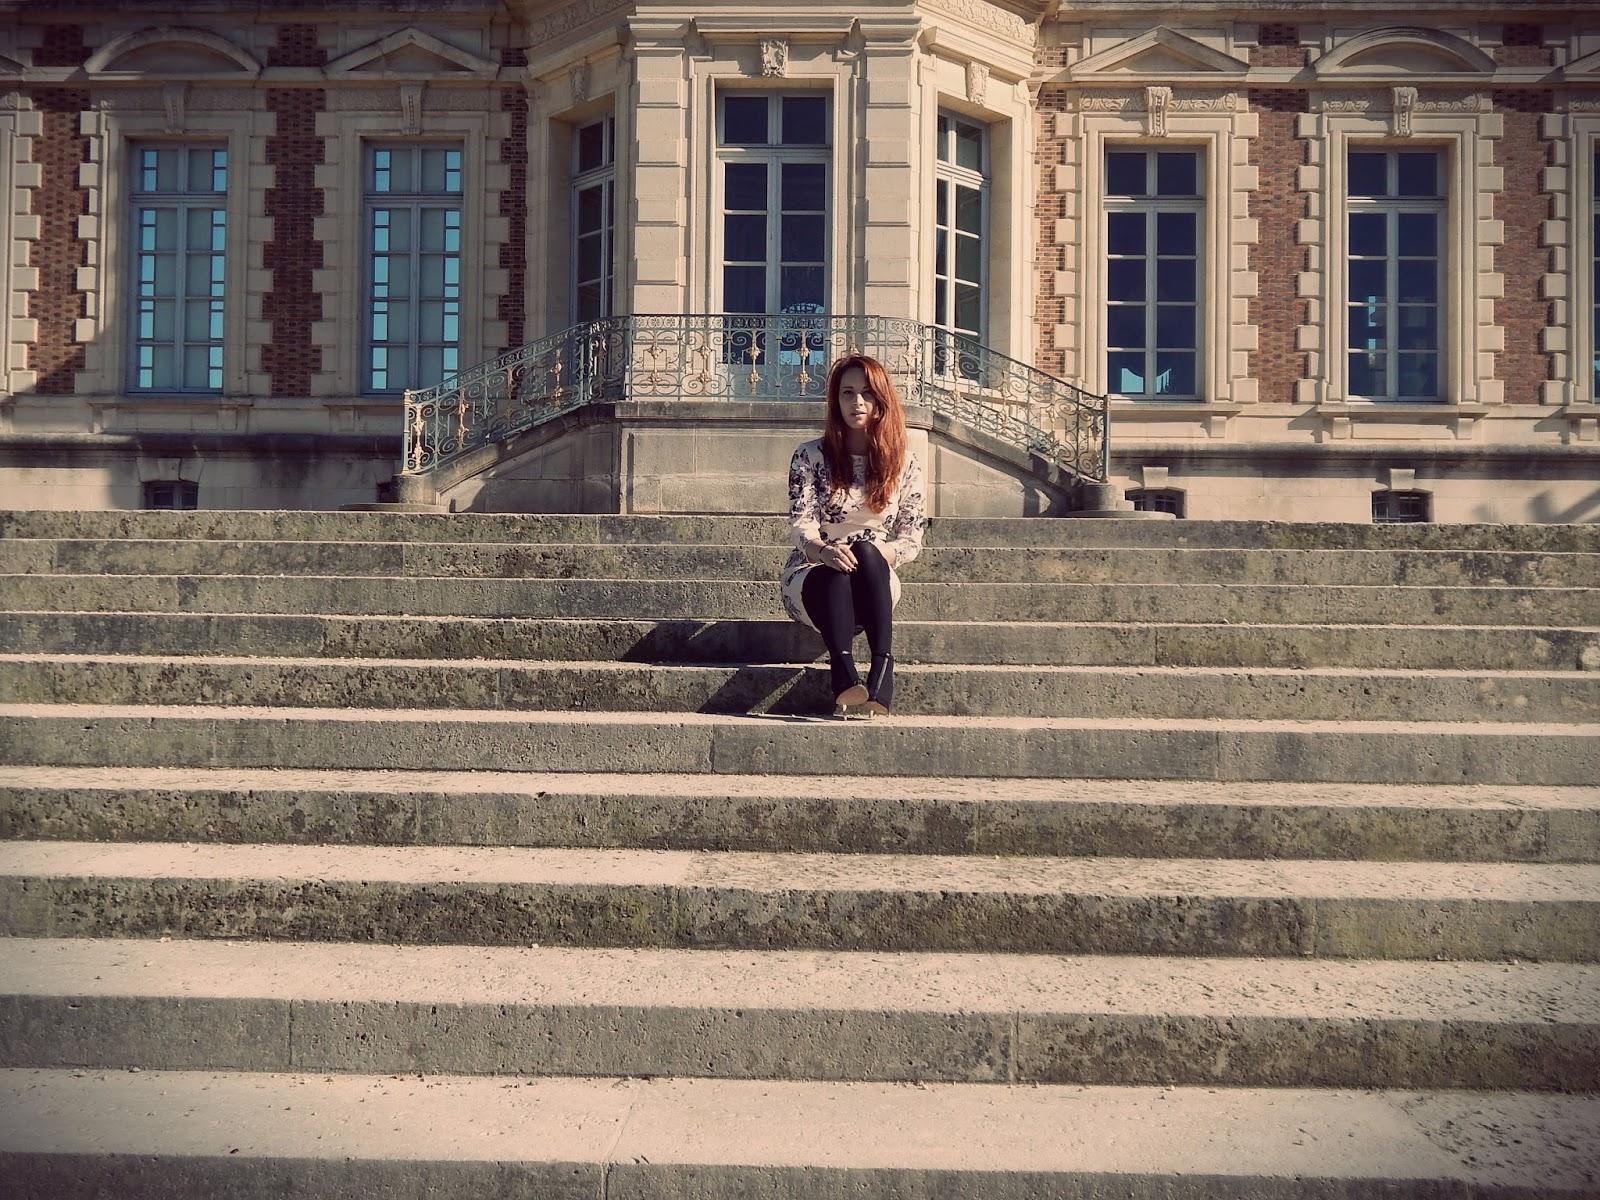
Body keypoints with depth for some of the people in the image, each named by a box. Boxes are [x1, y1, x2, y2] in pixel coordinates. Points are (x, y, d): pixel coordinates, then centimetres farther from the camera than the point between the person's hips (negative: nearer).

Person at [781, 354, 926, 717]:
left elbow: (911, 540, 1)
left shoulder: (905, 464, 5)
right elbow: (801, 525, -10)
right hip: (811, 577, -1)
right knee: (836, 574, -38)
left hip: (876, 579, 1)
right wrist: (823, 551, -35)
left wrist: (876, 553, -22)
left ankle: (881, 672, -49)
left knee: (866, 554, -35)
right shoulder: (810, 456, 0)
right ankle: (845, 680, -58)